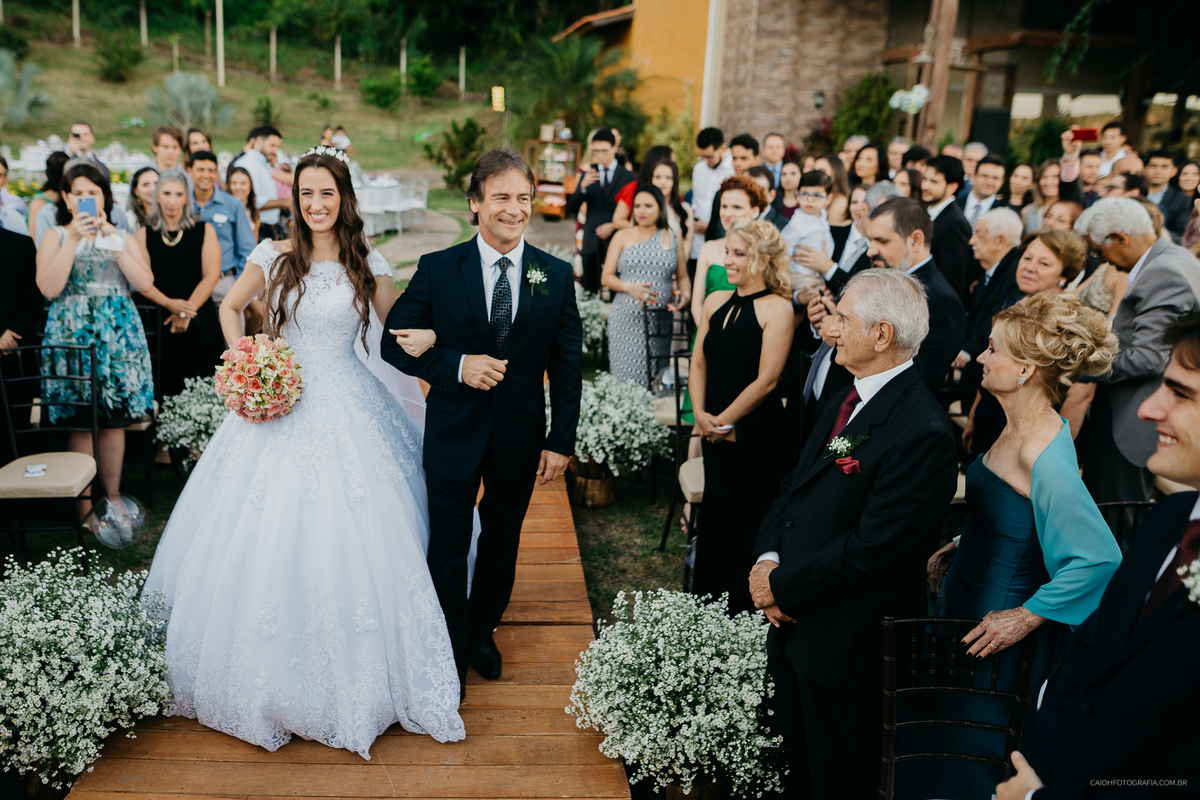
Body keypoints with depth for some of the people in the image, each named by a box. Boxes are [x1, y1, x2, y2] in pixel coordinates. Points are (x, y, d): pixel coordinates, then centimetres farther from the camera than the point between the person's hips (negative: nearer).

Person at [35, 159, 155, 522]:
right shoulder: (56, 236, 7)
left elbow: (145, 282, -2)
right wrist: (74, 239, -12)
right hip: (71, 333, -2)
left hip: (119, 332, 2)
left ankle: (113, 498, 16)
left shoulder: (123, 237, 14)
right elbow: (49, 287, -9)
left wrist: (113, 243, -8)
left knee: (114, 421, 3)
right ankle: (84, 506, 9)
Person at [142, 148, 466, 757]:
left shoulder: (369, 265, 1)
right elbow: (229, 307, 15)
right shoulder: (274, 258, 2)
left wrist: (426, 337, -8)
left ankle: (357, 678, 19)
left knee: (349, 541, 0)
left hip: (348, 411, 0)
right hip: (280, 408, 1)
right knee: (270, 540, 3)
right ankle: (272, 675, 23)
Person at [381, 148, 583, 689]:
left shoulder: (557, 275, -4)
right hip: (454, 432, -2)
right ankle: (450, 652, 30)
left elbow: (567, 365, -1)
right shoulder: (437, 269, -8)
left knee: (501, 543, 19)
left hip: (521, 436, 2)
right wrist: (456, 365, -22)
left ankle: (481, 634, 43)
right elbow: (394, 342, -6)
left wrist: (561, 441, -5)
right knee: (448, 547, 9)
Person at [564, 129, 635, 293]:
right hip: (592, 241, 2)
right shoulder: (588, 174, 12)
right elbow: (571, 209, 4)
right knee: (590, 290, 1)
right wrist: (583, 186, -12)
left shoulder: (628, 177, 6)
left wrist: (614, 225, -10)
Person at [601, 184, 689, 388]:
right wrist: (629, 287, -13)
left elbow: (682, 276, 13)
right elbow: (606, 277, 5)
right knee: (626, 374, -6)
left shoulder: (673, 239, 11)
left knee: (656, 377, -3)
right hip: (626, 319, 0)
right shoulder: (622, 237, 9)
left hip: (660, 321, 1)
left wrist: (686, 295, -9)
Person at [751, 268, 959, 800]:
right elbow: (792, 489, 10)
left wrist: (784, 587, -16)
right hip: (791, 622, 8)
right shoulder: (845, 401, 6)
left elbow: (871, 547, -25)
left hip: (844, 642, -8)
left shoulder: (922, 434, -24)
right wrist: (766, 560, -5)